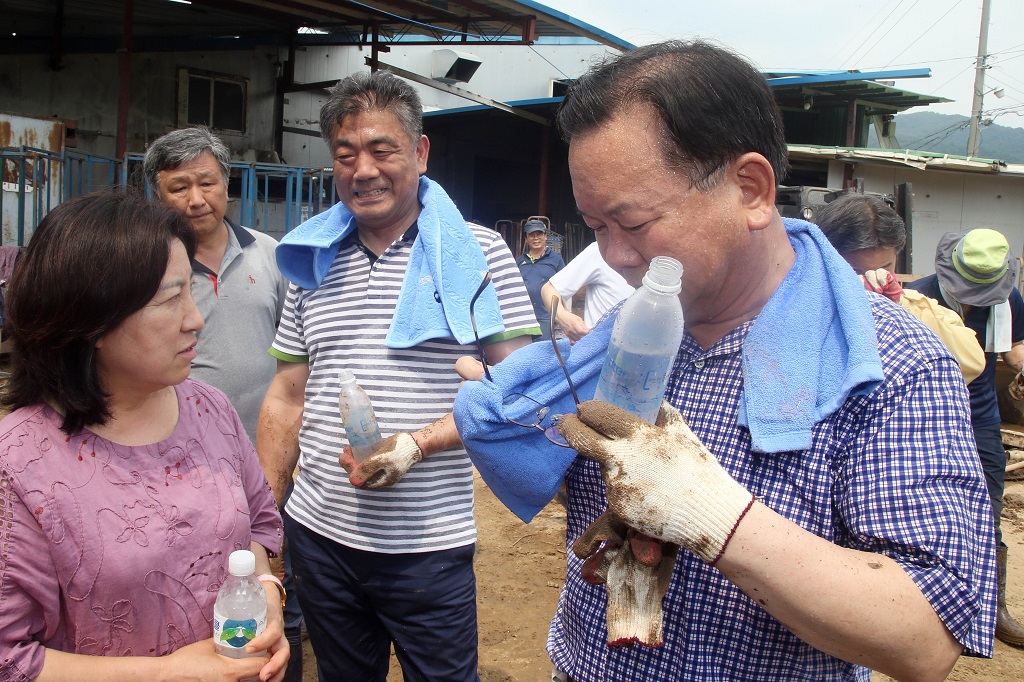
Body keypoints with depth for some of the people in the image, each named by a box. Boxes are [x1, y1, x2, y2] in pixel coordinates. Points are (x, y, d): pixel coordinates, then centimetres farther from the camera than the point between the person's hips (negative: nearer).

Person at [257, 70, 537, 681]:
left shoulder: (479, 252, -5)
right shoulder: (313, 262, 7)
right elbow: (288, 400, 11)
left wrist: (417, 443, -20)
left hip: (431, 547, -4)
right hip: (319, 535, 4)